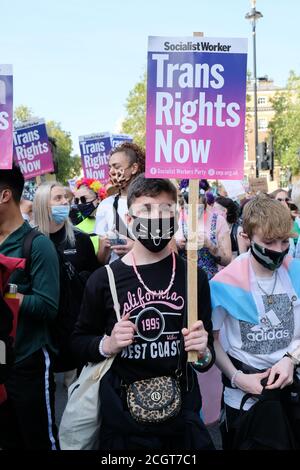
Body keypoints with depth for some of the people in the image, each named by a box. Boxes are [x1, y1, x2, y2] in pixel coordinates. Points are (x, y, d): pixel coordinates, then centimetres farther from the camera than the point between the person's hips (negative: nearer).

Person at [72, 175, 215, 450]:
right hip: (122, 415, -1)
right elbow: (80, 341, 4)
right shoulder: (104, 279, -7)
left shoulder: (193, 277, -4)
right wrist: (107, 345, -15)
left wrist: (203, 353, -14)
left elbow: (208, 345, 7)